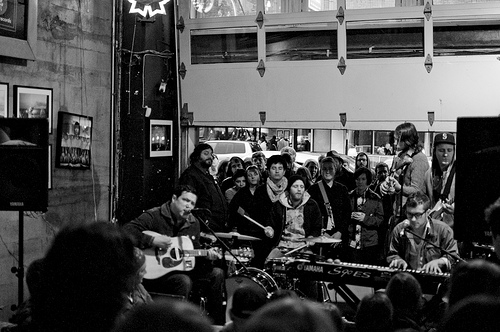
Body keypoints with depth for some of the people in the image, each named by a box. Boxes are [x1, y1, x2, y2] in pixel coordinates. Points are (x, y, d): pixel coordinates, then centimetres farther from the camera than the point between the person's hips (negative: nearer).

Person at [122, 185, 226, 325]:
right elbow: (127, 231, -24)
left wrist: (207, 254, -4)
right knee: (184, 281, -34)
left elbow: (195, 249, 18)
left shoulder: (193, 223, 9)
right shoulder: (154, 216, -13)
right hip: (156, 271, -7)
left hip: (183, 268, 8)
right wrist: (153, 240, -32)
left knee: (217, 273, -3)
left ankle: (218, 324, 7)